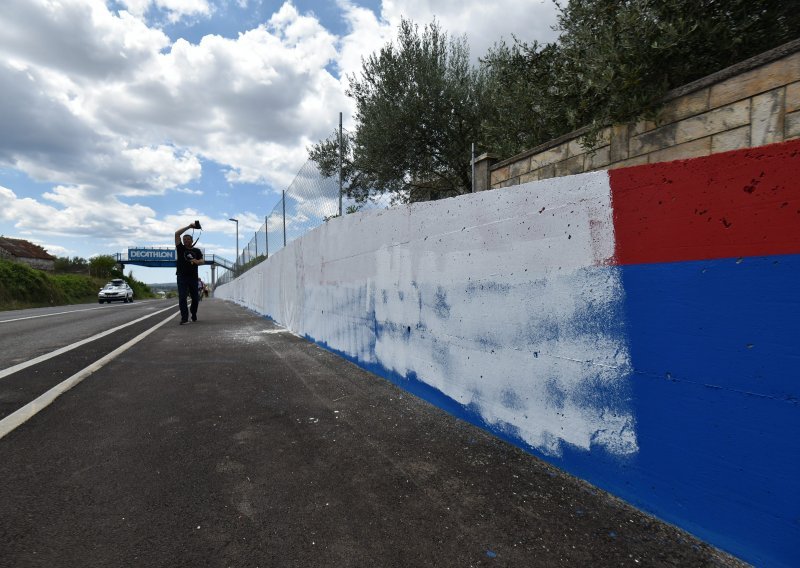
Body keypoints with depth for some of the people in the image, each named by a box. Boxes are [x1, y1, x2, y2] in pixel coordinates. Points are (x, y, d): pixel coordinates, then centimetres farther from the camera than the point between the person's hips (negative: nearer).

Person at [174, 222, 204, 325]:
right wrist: (189, 227, -1)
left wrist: (197, 261, -19)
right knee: (182, 298, -10)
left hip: (193, 277, 2)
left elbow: (202, 261, 4)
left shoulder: (196, 251, 13)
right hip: (182, 276, -2)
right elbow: (177, 234, 2)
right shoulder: (180, 248, 9)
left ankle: (194, 315, 28)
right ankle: (184, 318, -11)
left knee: (195, 298, 8)